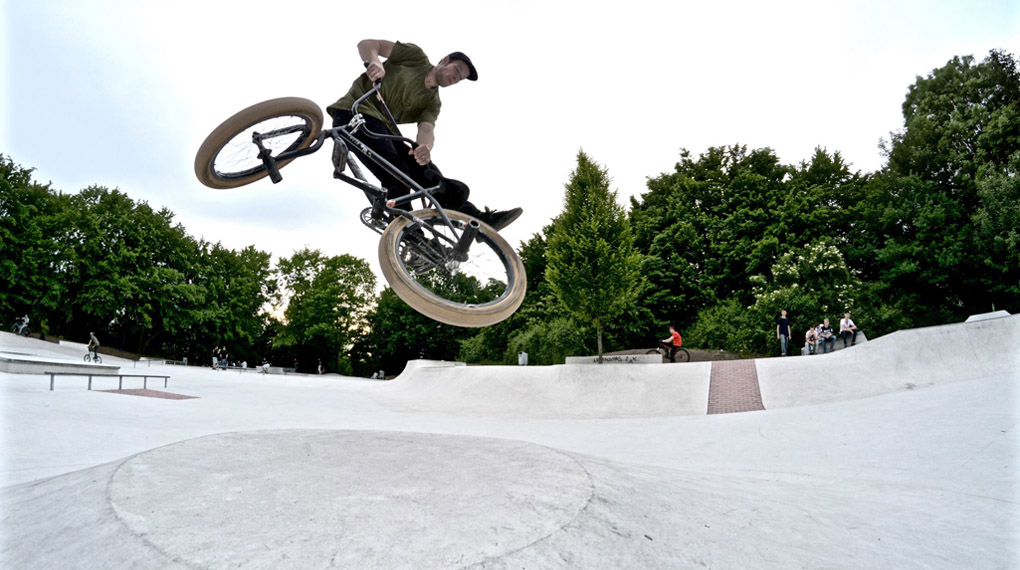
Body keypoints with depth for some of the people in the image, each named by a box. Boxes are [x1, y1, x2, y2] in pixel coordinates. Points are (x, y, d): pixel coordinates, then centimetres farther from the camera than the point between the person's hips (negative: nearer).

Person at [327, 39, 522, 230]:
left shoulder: (433, 103, 13)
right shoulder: (416, 57, 3)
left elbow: (427, 129, -8)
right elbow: (366, 44, -3)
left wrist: (425, 147, -32)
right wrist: (374, 63, -27)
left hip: (384, 125, 6)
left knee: (427, 173, -4)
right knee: (399, 177, -24)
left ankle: (479, 220, -6)